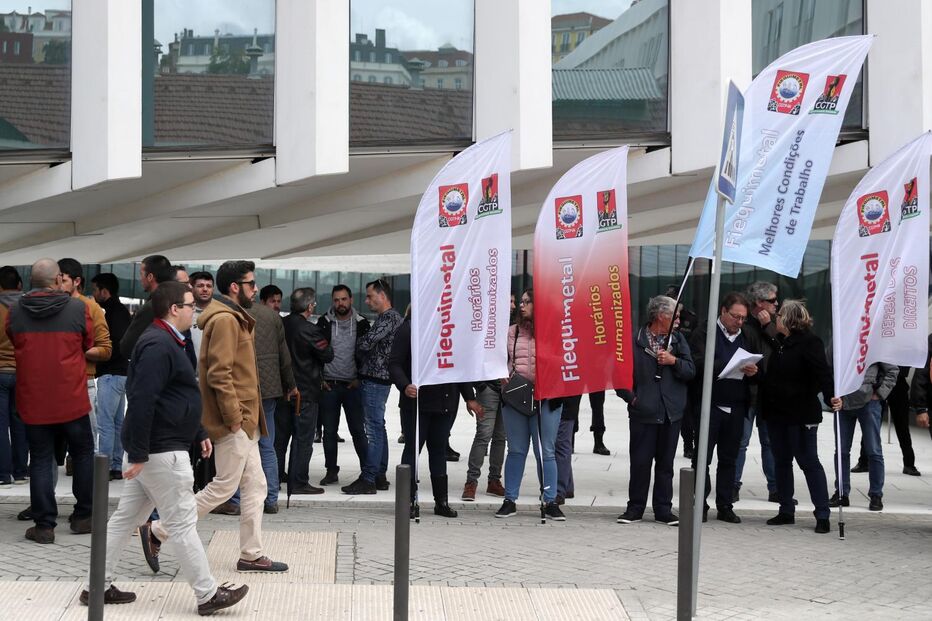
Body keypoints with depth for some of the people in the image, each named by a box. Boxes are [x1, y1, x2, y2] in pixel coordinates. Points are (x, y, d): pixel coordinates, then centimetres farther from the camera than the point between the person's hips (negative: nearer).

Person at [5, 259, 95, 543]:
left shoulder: (15, 311, -4)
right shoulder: (78, 308, -11)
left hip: (32, 400, 1)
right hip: (72, 400, -1)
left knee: (40, 460, 8)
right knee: (83, 454, 16)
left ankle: (44, 524, 6)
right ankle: (82, 516, 20)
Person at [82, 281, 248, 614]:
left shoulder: (165, 342, 16)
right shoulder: (158, 346, -18)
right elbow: (142, 401, -25)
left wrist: (199, 434, 22)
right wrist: (138, 454, -26)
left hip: (149, 448, 11)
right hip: (161, 450, -11)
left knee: (125, 517, 13)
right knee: (183, 522, -3)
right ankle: (208, 594, 4)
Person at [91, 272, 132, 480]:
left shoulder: (112, 313, -14)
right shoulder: (122, 311, 16)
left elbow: (113, 346, -22)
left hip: (111, 374, -10)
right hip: (122, 372, 10)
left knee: (105, 423, -8)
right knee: (117, 422, 13)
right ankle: (117, 466, 17)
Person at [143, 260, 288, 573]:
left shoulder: (234, 318, 16)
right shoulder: (224, 320, -16)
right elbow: (219, 374, -23)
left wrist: (247, 417, 18)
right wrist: (234, 416, -20)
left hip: (244, 421, 10)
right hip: (233, 422, -10)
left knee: (255, 486, 11)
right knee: (224, 486, -4)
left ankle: (251, 555, 15)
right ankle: (157, 531, 4)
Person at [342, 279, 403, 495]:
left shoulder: (389, 318, -14)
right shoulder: (393, 317, 18)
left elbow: (366, 343, -20)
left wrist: (356, 343, 2)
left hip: (375, 380, -10)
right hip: (378, 379, 10)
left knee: (373, 429, -9)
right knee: (378, 428, 13)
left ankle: (368, 479, -9)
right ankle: (380, 476, 19)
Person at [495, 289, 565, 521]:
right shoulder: (512, 331, 9)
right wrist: (504, 376, 0)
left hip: (545, 398, -3)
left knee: (546, 451, 2)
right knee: (516, 450, 10)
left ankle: (550, 502, 10)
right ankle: (510, 500, 17)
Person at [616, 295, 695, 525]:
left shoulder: (678, 340, 9)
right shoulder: (635, 341, -3)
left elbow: (691, 371, 5)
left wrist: (674, 360, -12)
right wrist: (630, 396, -5)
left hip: (671, 412, 3)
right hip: (643, 412, -3)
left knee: (666, 463, 8)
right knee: (640, 462, 1)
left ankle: (663, 509, 15)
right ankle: (635, 508, 11)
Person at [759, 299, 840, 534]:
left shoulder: (809, 342, -12)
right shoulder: (777, 341, 11)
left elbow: (822, 372, -23)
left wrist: (830, 397, -35)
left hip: (801, 414, -8)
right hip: (776, 412, 8)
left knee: (809, 462, -3)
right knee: (781, 462, 12)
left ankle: (822, 515, 2)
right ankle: (786, 511, 22)